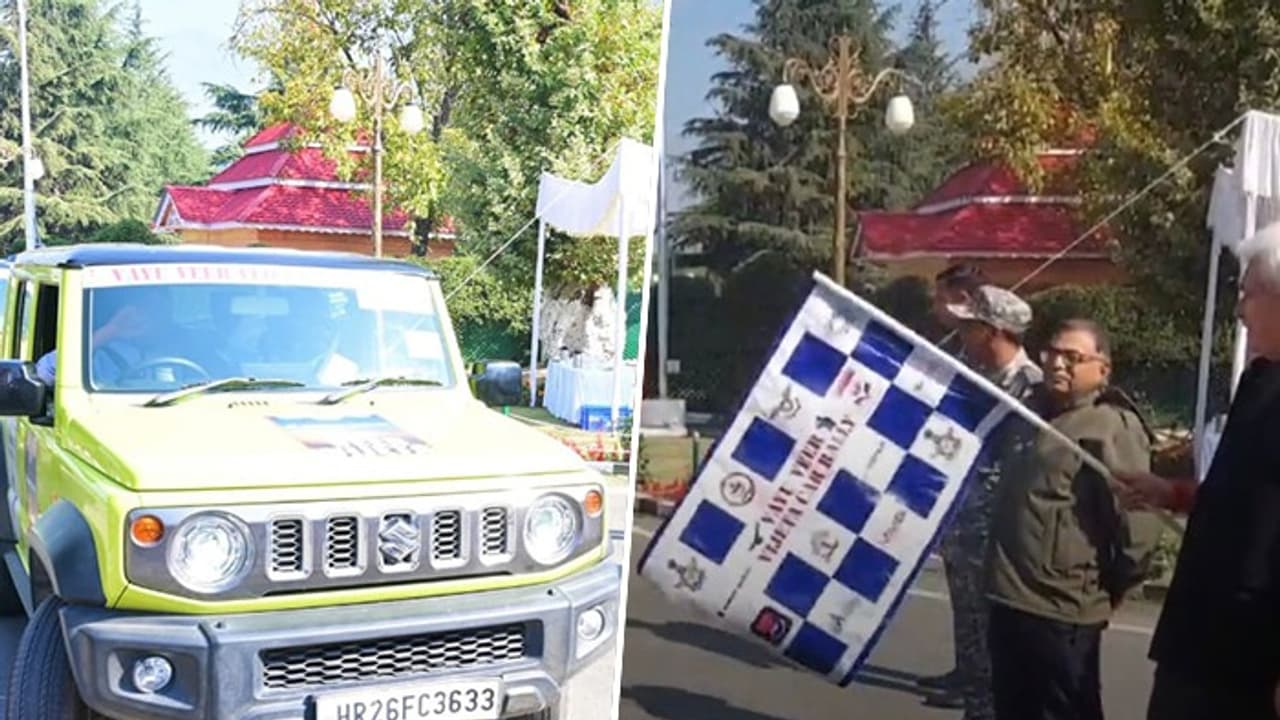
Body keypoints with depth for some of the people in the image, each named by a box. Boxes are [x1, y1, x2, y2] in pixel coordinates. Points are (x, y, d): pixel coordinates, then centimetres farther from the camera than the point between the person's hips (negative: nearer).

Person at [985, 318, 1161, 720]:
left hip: (1061, 613, -8)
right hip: (1008, 600, 8)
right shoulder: (1031, 410, 13)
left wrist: (1108, 592, -8)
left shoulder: (1112, 428, -14)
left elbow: (1137, 525, -19)